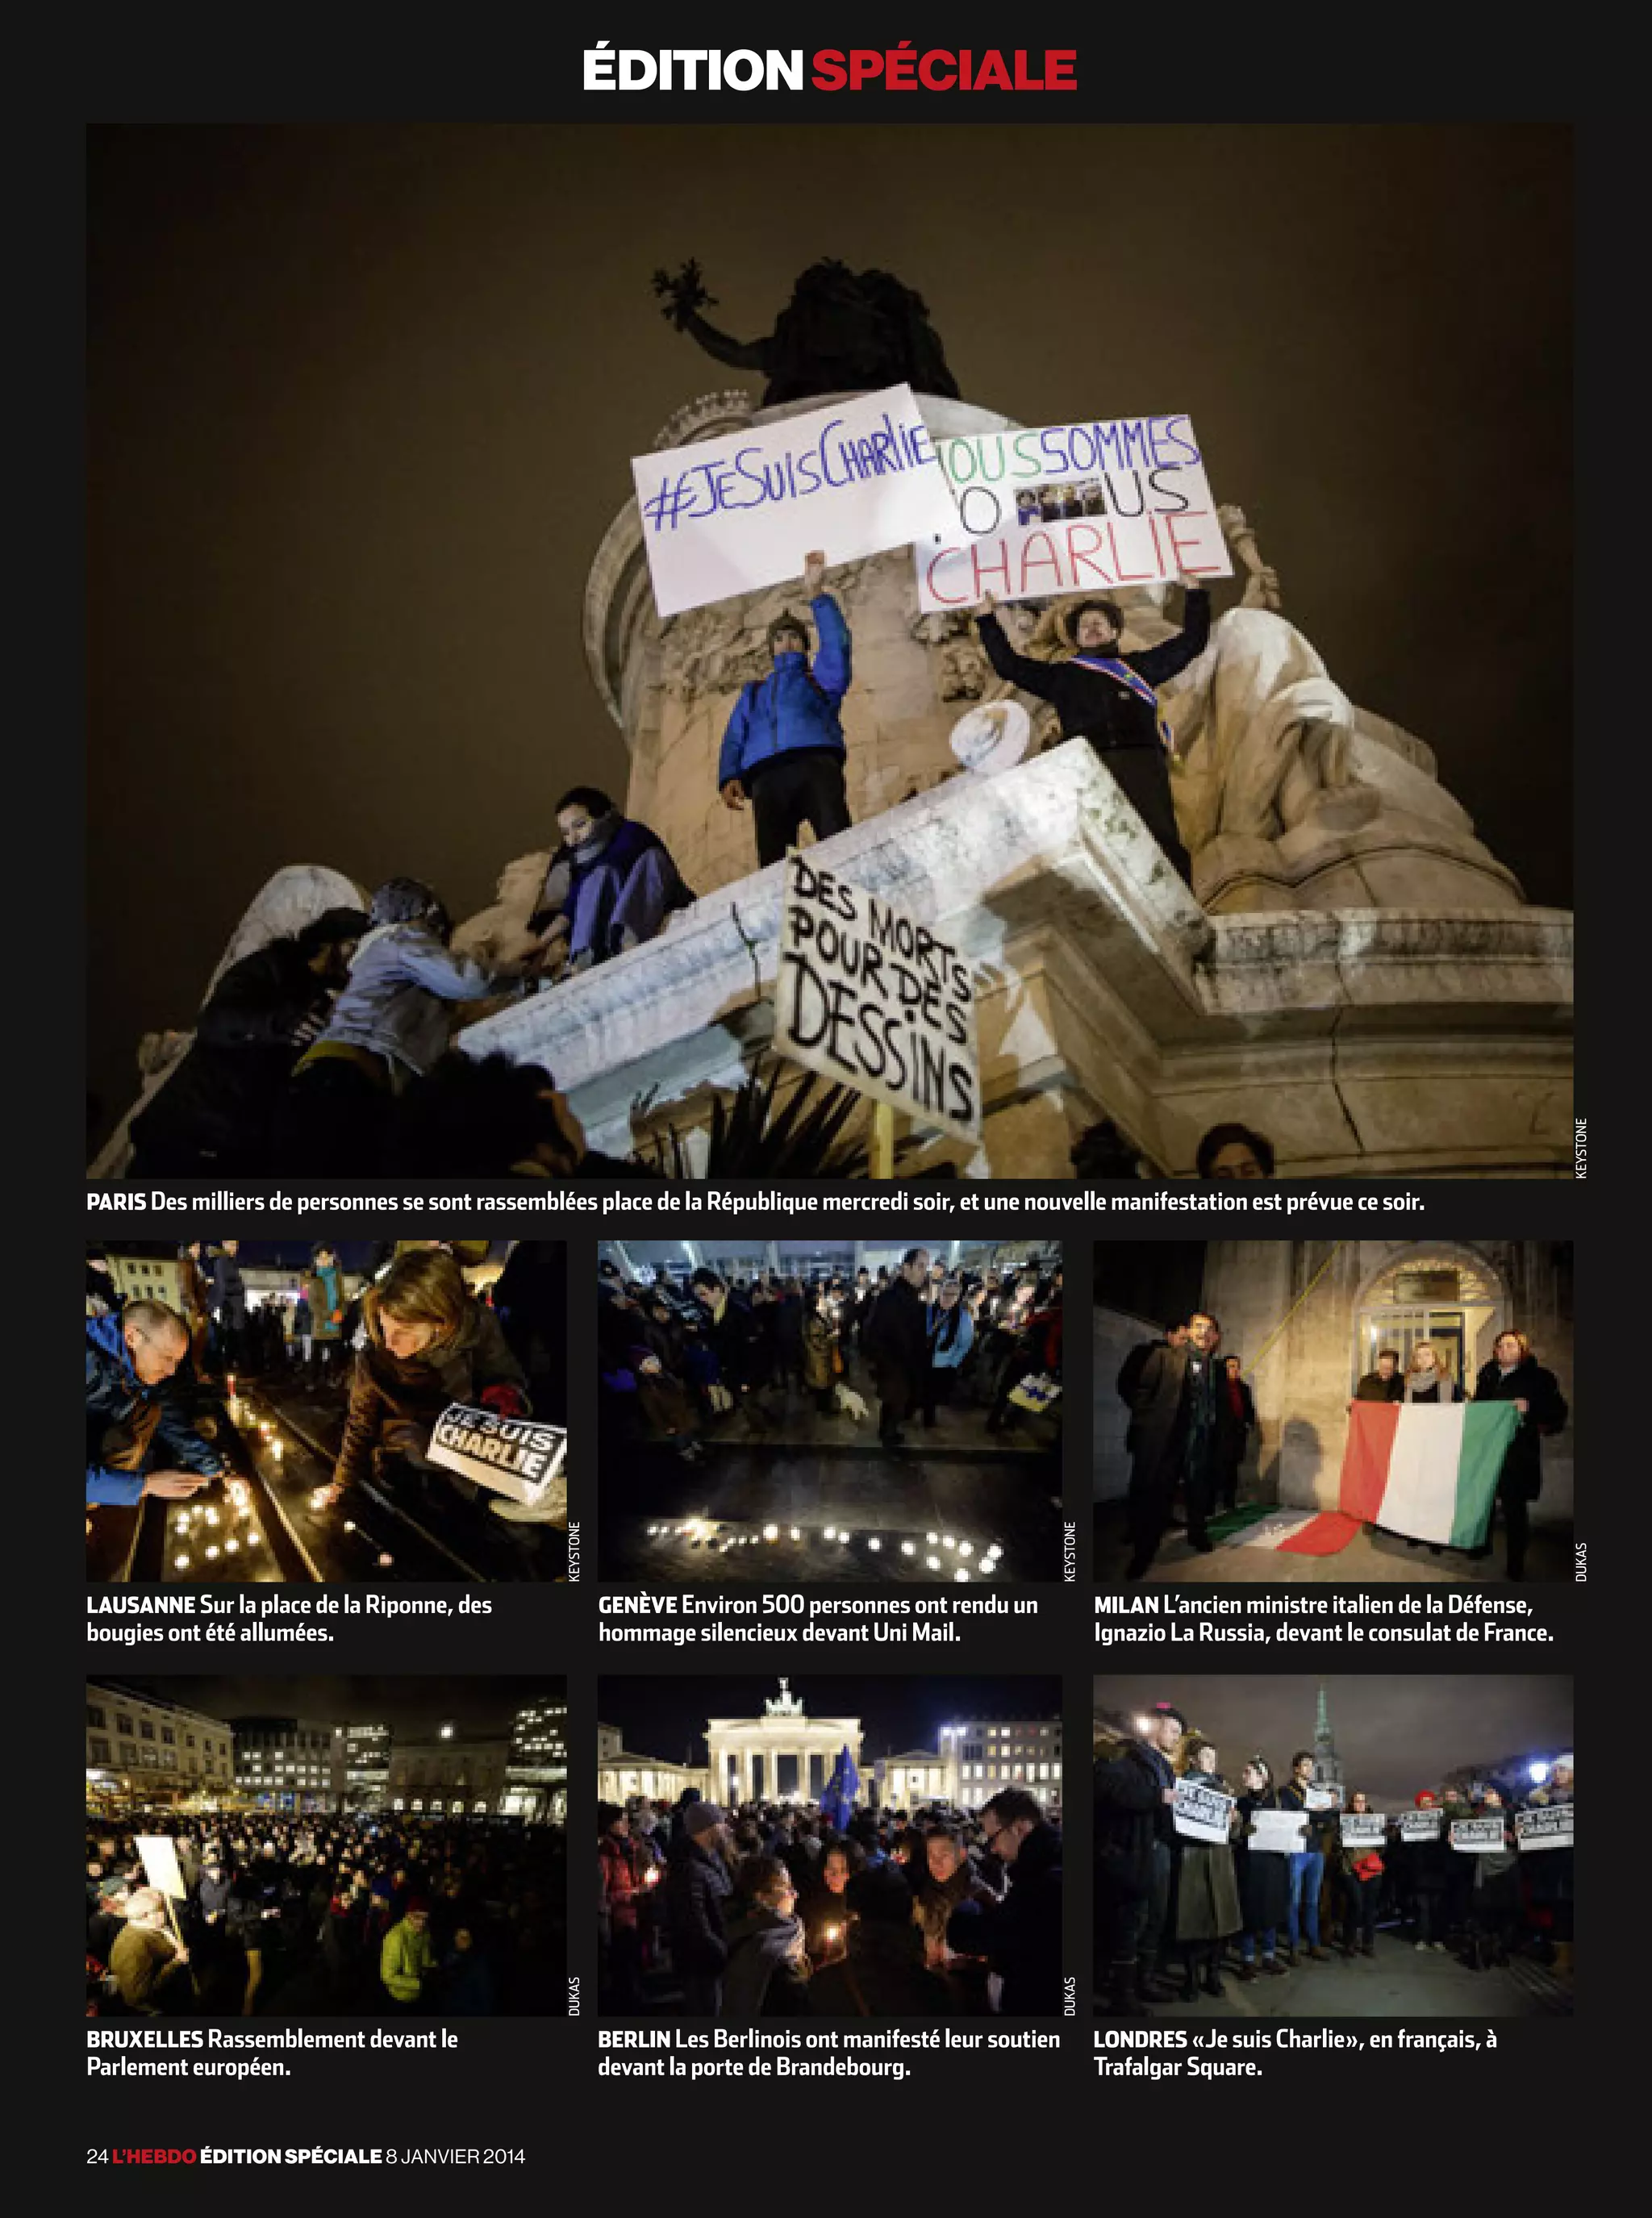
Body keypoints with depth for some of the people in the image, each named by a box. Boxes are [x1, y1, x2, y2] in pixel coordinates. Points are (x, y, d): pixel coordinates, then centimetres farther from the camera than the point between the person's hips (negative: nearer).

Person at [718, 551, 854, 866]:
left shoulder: (820, 679, 32)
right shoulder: (753, 691, 39)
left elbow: (836, 644, 13)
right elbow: (734, 738, 25)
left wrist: (816, 594, 1)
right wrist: (729, 777, 4)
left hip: (815, 761, -2)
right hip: (766, 775, 2)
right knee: (772, 862, -20)